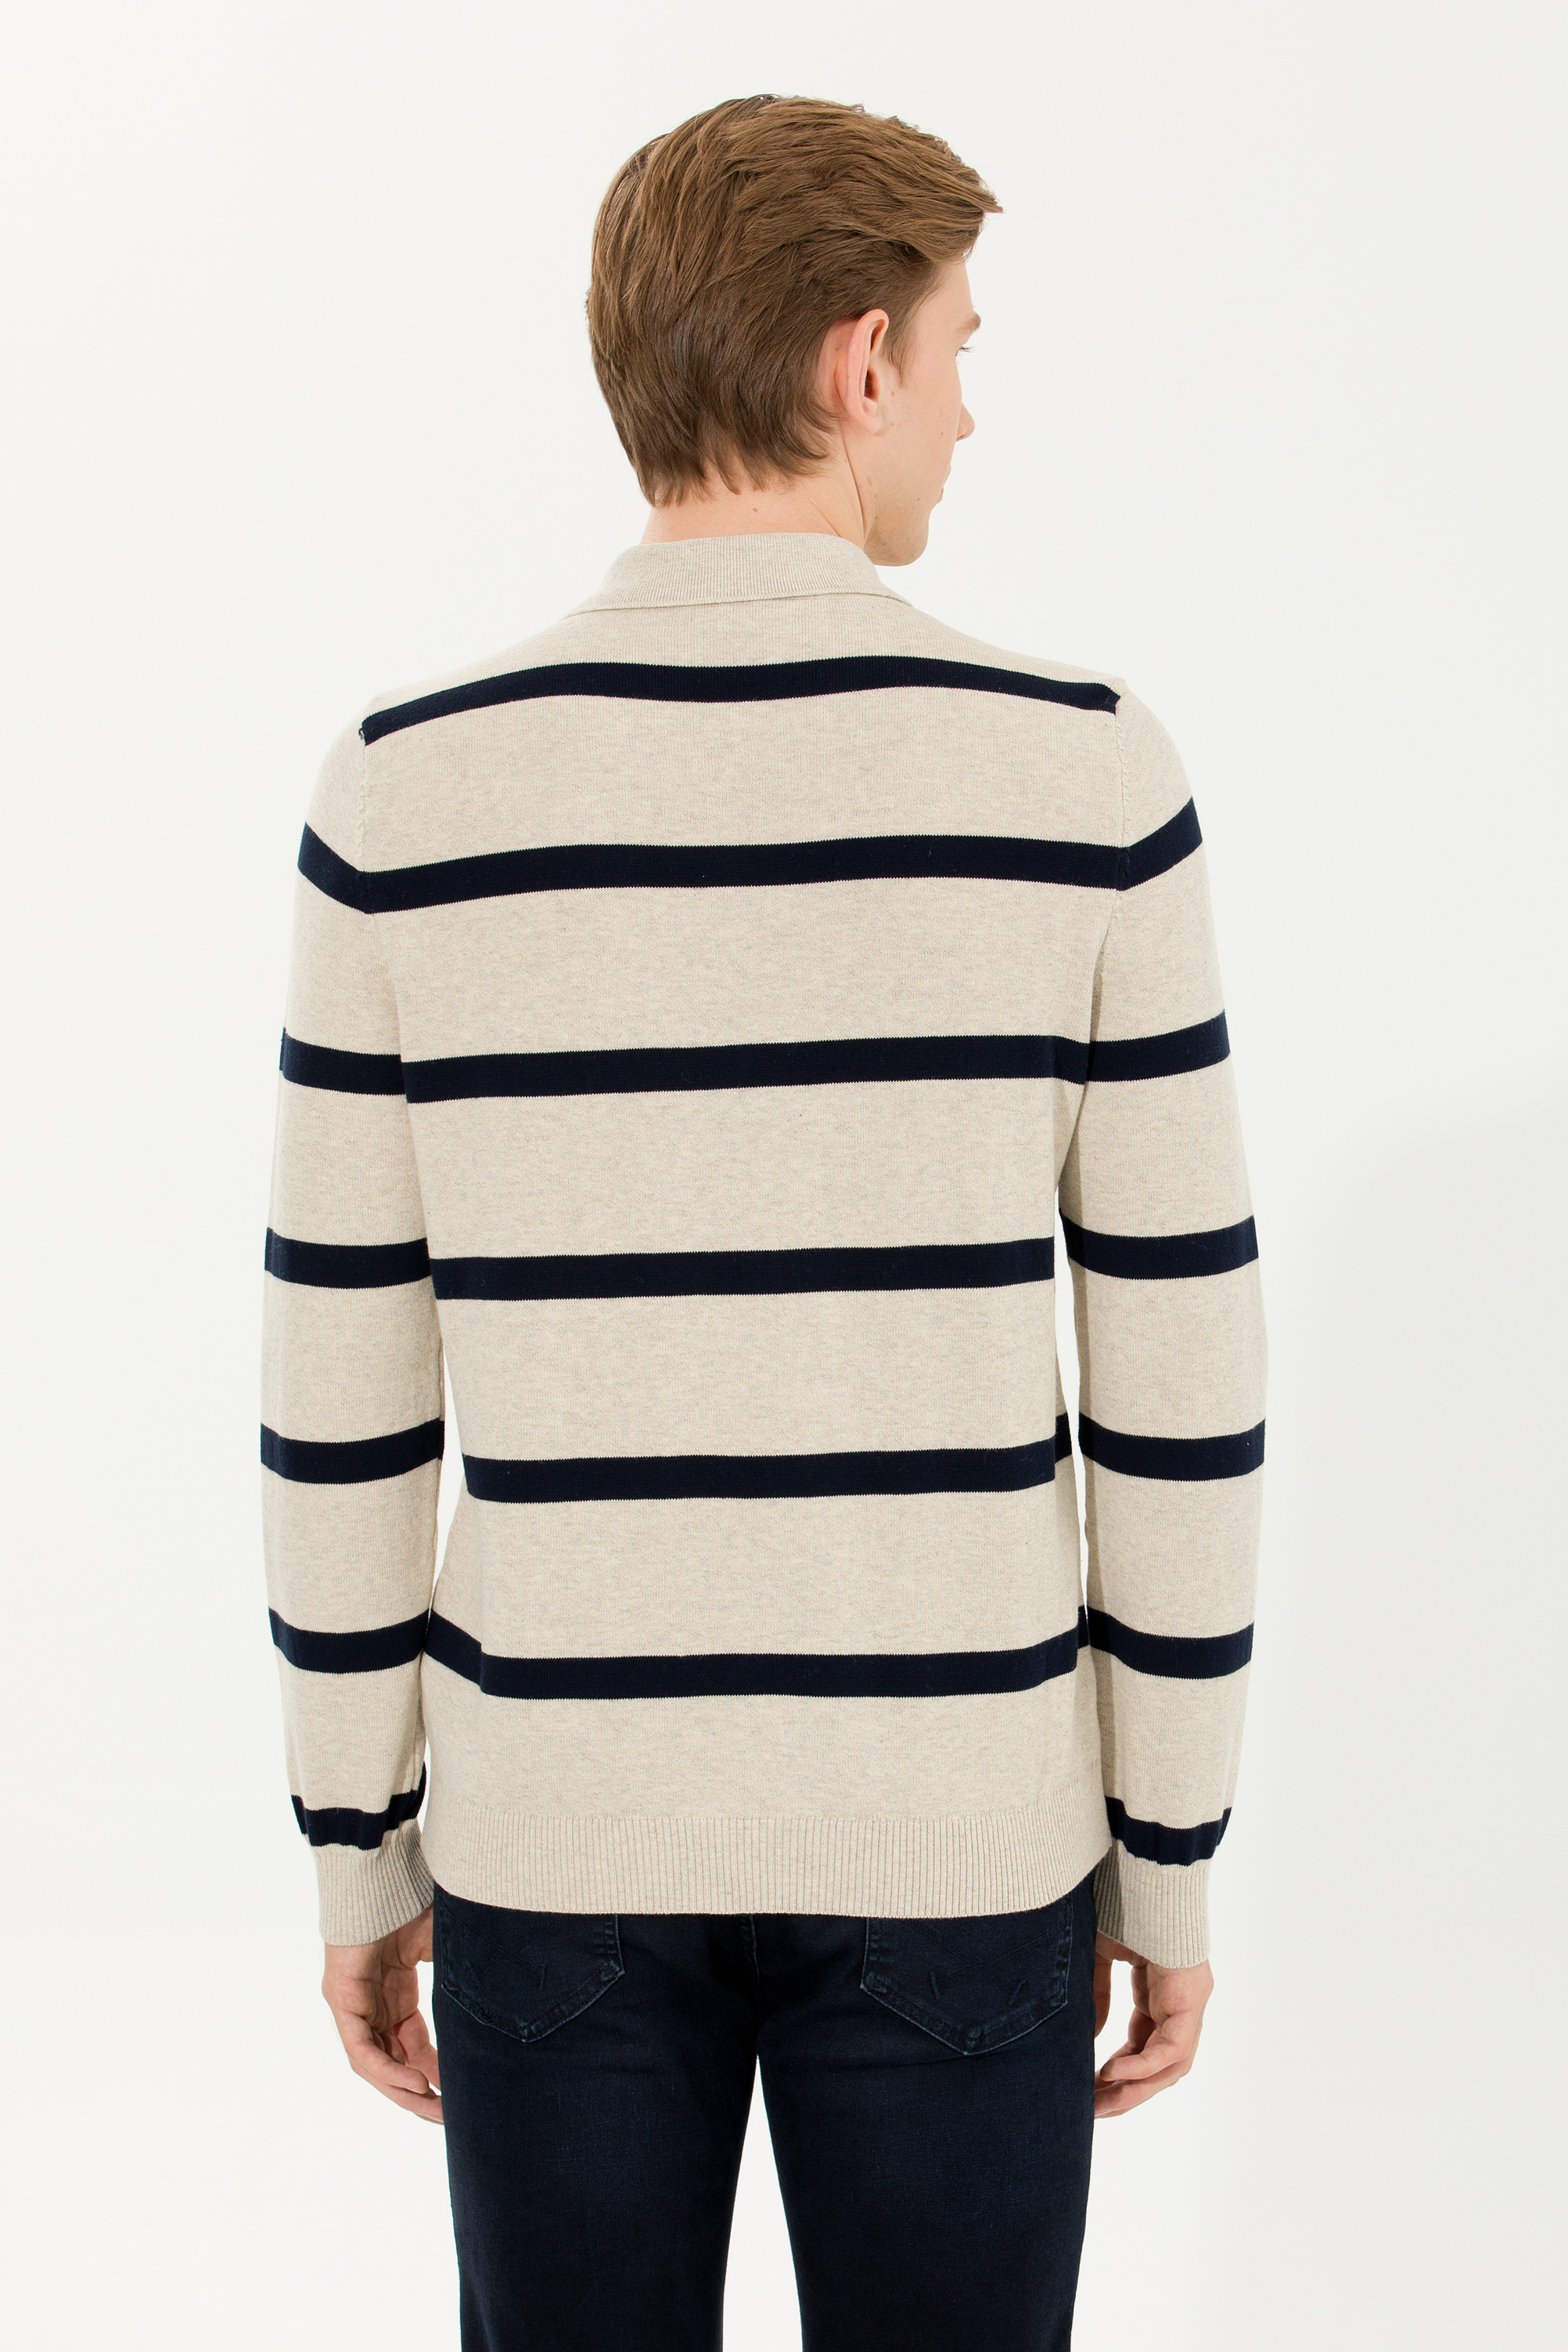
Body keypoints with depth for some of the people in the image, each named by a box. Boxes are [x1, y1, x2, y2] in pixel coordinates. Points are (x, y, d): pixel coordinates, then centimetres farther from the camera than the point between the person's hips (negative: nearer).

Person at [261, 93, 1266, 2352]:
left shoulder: (404, 796, -7)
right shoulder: (1084, 774, -10)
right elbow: (1180, 1385, -7)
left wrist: (355, 1851, 9)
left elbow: (343, 1400, -3)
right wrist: (1171, 1859, 5)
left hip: (557, 1815, 1)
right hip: (952, 1819, -1)